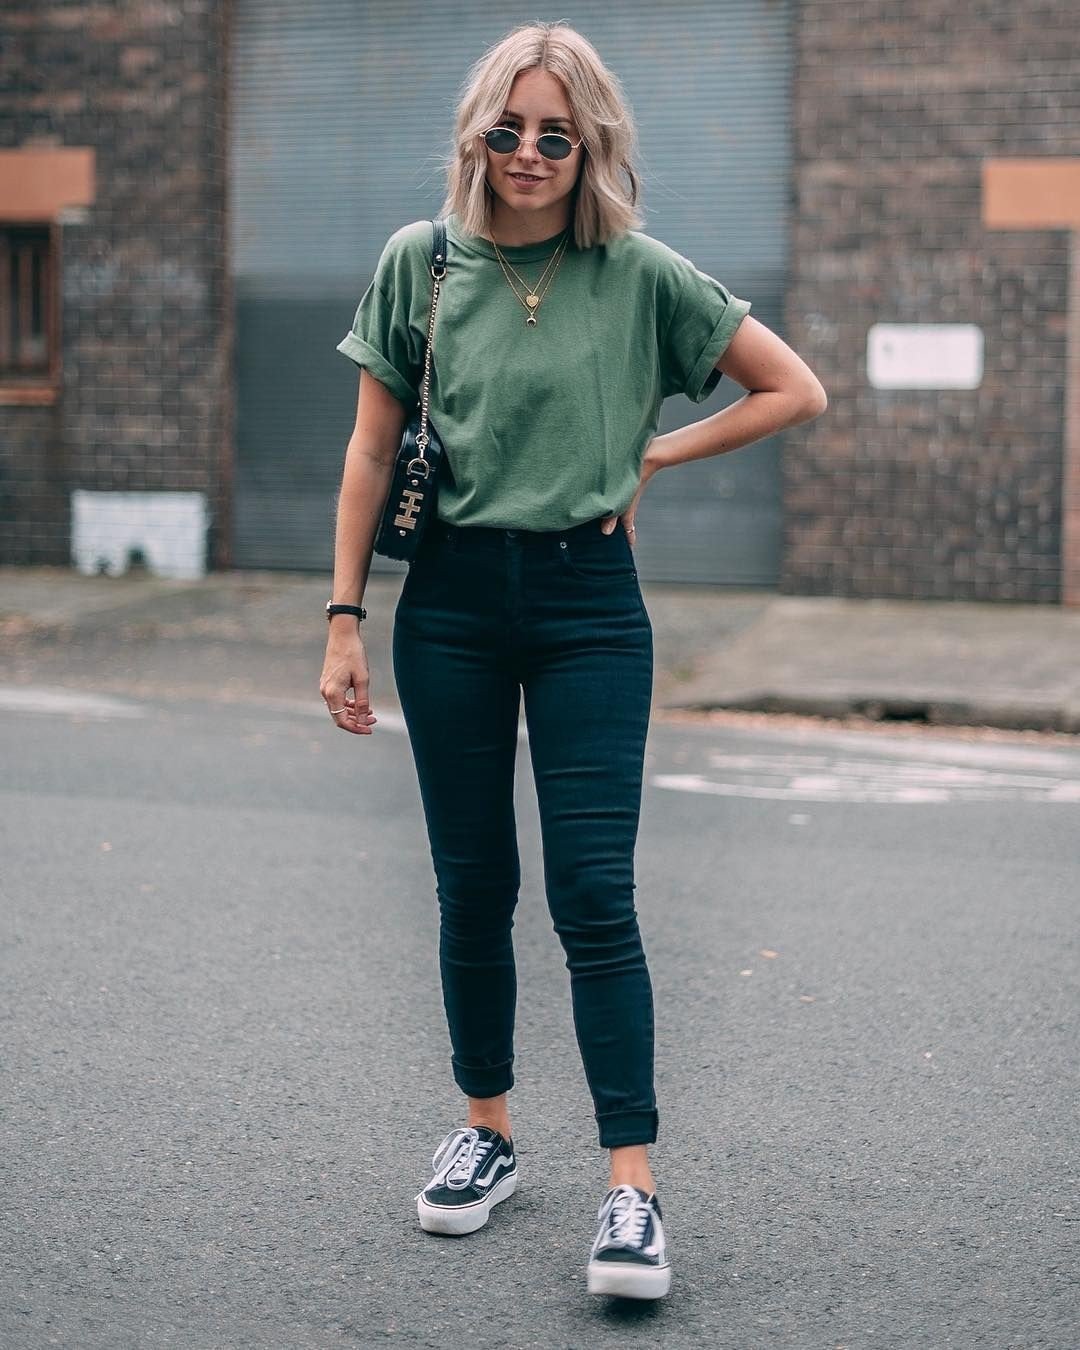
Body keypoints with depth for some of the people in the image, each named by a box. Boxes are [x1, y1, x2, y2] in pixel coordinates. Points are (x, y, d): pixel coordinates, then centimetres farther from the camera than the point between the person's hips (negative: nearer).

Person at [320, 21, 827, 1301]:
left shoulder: (641, 275, -3)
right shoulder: (420, 261, 1)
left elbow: (796, 390, 3)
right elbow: (372, 450, 4)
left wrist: (652, 452, -2)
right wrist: (343, 623, 1)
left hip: (587, 602, -2)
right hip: (449, 597, 2)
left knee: (593, 894, -7)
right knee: (472, 884, 10)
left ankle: (631, 1186, -5)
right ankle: (486, 1130, 27)